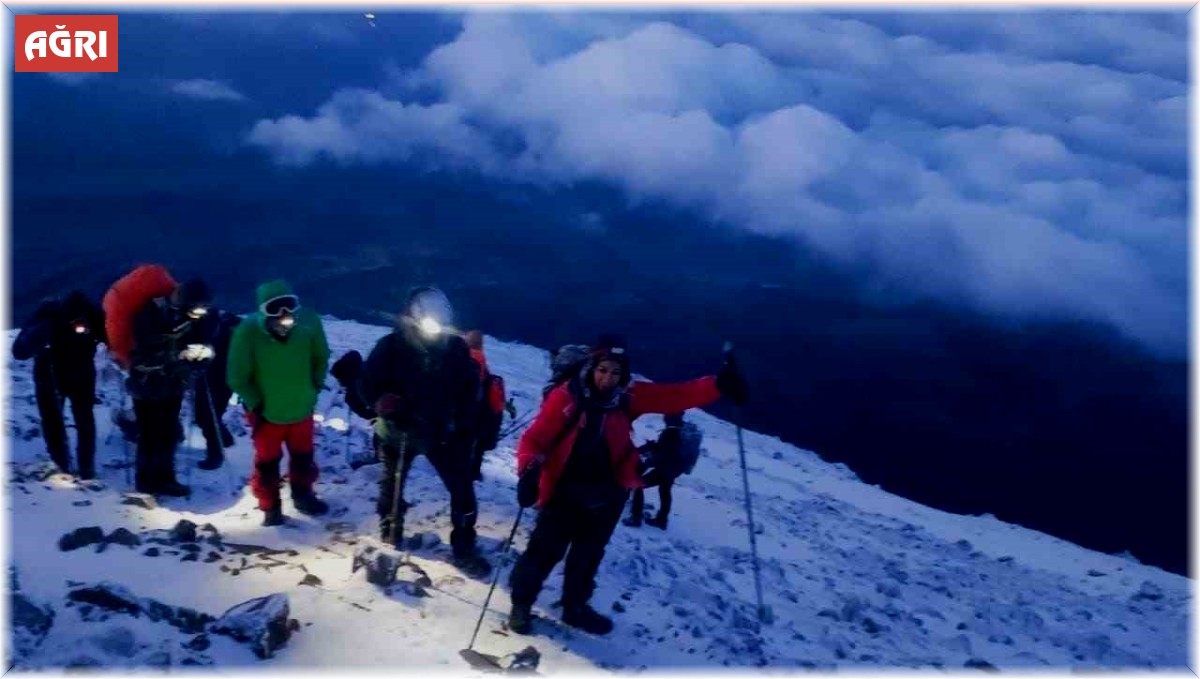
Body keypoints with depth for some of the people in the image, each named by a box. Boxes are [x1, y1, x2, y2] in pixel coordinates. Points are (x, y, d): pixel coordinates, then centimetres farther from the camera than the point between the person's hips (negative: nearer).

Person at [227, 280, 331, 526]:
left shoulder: (309, 322, -23)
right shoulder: (248, 331, -29)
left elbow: (320, 358, -2)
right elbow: (237, 377, -15)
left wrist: (314, 388, -1)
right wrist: (254, 404, -11)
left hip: (302, 408, 3)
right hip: (266, 412, -2)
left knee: (303, 457, 24)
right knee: (267, 462, 17)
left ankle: (303, 496, 48)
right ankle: (270, 507, 39)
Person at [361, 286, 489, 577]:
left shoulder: (456, 346, -9)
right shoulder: (391, 346, -15)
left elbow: (470, 387, 2)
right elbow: (369, 383, -9)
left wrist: (463, 424, -3)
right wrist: (387, 404, -27)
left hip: (442, 432, 1)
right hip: (399, 431, 0)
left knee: (462, 489, -2)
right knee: (392, 487, 19)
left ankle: (464, 550, 12)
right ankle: (390, 537, 44)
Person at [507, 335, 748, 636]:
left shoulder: (629, 396, -7)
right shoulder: (566, 396, -18)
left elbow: (675, 396, -13)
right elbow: (536, 438, -18)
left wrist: (718, 385, -27)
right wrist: (529, 470, -36)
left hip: (607, 495, 4)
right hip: (565, 490, -4)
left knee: (589, 554, 21)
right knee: (545, 550, 4)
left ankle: (575, 606, 42)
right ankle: (521, 605, 27)